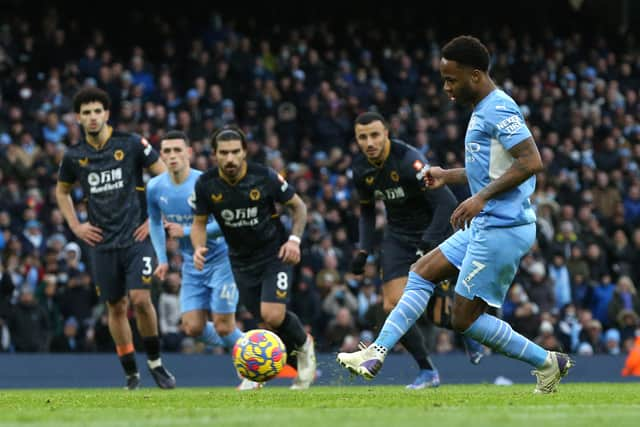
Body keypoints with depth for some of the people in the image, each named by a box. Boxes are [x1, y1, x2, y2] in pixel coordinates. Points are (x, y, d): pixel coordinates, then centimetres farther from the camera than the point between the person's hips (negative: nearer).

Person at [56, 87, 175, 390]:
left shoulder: (131, 144, -6)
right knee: (116, 308, 6)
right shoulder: (74, 156, 4)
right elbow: (62, 191, 23)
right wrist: (75, 225, 11)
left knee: (140, 299, -16)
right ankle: (131, 373, 17)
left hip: (137, 237, -3)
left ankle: (155, 362, 3)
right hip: (102, 243, 3)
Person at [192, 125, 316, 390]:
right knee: (266, 318, 4)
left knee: (273, 316, -20)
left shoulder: (265, 177, -18)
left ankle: (303, 346, 12)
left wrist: (294, 239, -16)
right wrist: (198, 248, -17)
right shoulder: (206, 184, -12)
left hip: (274, 254, -3)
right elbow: (200, 222, 3)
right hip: (241, 260, 3)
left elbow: (298, 206, -3)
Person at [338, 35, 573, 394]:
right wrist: (447, 176, 19)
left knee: (466, 318, -4)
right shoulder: (483, 109, 15)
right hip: (484, 226, 11)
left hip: (503, 227, -11)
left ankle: (548, 364, 5)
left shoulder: (498, 109, -16)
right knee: (421, 273, 11)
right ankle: (376, 354, 10)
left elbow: (532, 162, -27)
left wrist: (481, 198, -28)